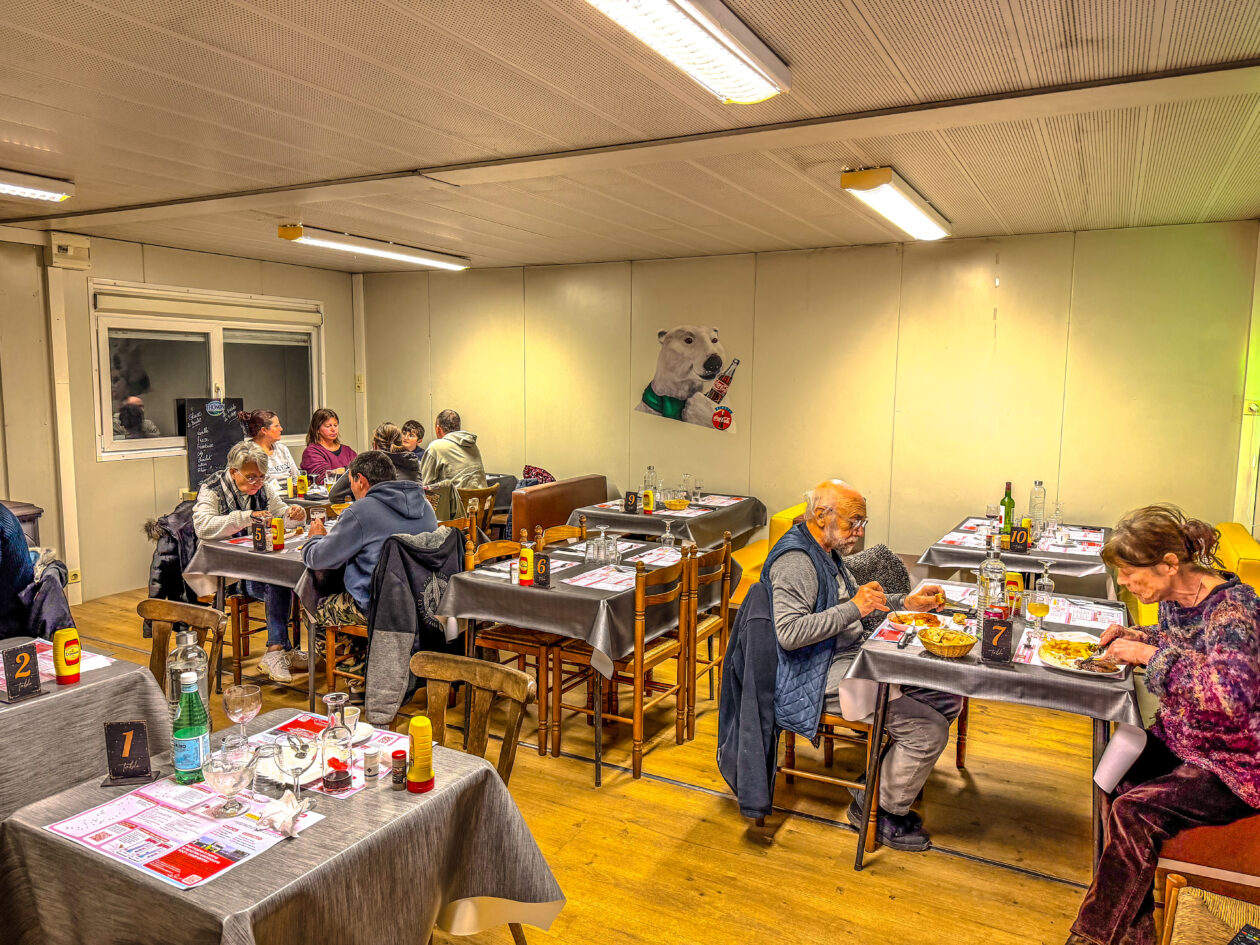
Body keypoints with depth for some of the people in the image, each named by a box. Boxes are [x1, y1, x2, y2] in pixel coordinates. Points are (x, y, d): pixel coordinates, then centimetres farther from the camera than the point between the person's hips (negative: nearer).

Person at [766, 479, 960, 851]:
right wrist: (854, 608, -27)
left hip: (854, 656, 11)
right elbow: (789, 633, -29)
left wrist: (906, 603, 12)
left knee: (947, 698, 5)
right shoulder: (795, 561, -20)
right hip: (823, 677, -11)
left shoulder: (826, 550, 13)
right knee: (929, 729, -16)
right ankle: (877, 810, 5)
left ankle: (886, 776, 17)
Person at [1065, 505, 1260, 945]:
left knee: (1135, 812, -21)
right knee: (1117, 785, -13)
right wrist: (1137, 636, 4)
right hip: (1181, 739, 8)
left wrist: (1151, 654, -30)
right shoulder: (1175, 597, 0)